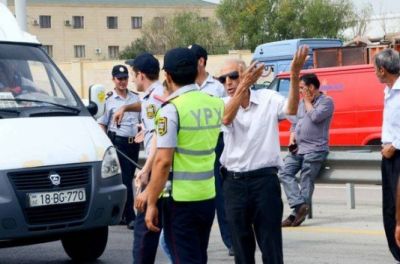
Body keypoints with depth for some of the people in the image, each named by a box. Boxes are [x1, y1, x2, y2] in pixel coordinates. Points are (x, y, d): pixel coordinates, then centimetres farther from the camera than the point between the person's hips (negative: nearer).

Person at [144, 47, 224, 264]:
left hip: (180, 199, -6)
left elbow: (163, 161, -18)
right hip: (208, 196, 6)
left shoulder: (172, 109, -14)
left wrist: (152, 203, -13)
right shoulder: (216, 104, 4)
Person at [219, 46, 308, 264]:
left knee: (271, 245, 0)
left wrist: (294, 75, -36)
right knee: (241, 246, 11)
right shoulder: (222, 105, 2)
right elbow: (226, 118, -21)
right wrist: (244, 86, -36)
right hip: (234, 182, 2)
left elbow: (291, 110, -19)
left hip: (264, 179, -2)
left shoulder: (268, 98, -2)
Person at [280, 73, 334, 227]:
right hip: (297, 148, 7)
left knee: (306, 182, -13)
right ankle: (300, 206, -19)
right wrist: (292, 138, 7)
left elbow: (315, 116, -17)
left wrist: (307, 101, -3)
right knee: (285, 174, -12)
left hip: (315, 149, -7)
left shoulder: (326, 101, 0)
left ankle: (297, 213, -13)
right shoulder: (302, 103, 22)